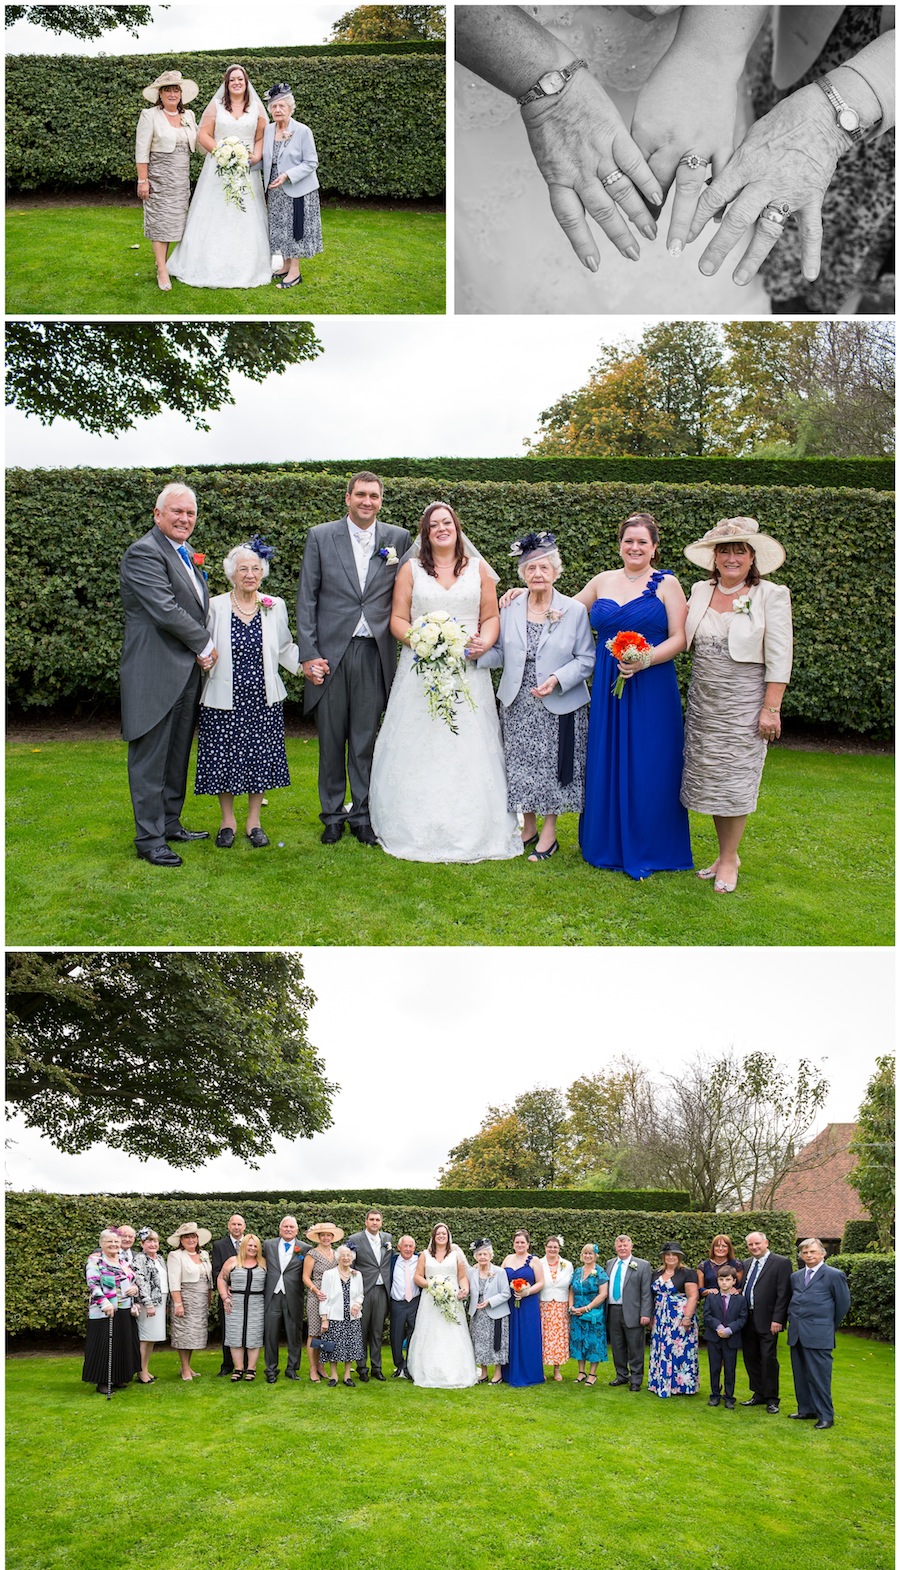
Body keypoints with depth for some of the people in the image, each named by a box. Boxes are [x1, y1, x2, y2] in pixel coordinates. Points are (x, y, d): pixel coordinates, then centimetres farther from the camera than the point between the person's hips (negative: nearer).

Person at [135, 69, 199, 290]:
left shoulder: (188, 116, 10)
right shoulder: (150, 115, -5)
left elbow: (198, 142, 17)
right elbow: (142, 150, -8)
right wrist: (142, 180, -13)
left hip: (182, 178, 5)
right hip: (159, 176, -5)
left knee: (173, 220, 7)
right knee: (160, 221, -5)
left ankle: (163, 261, 20)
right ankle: (162, 271, -3)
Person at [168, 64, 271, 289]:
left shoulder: (256, 108, 9)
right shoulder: (215, 106, 5)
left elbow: (262, 137, 6)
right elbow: (203, 135, 0)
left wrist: (256, 156, -12)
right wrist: (221, 151, -14)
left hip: (247, 170, 1)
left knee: (245, 218, 1)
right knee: (215, 217, -2)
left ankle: (246, 268, 8)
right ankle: (211, 267, 2)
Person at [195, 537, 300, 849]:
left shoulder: (275, 606, 4)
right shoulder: (216, 606, -2)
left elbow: (284, 648, 12)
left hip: (263, 700, 2)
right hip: (224, 700, -1)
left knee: (260, 759, 6)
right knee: (224, 760, 4)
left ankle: (254, 820, 22)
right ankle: (228, 820, 22)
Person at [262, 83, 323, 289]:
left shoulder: (303, 131, -13)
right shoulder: (269, 129, 4)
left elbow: (311, 163, -13)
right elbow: (266, 159, 13)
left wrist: (287, 176, -23)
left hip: (297, 190, -6)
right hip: (275, 191, 6)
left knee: (294, 229, 0)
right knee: (280, 230, 12)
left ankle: (295, 272, 7)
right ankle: (285, 266, 24)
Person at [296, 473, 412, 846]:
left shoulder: (399, 539, 7)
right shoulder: (320, 536, 4)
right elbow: (306, 599, 2)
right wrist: (308, 655, -5)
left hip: (374, 654, 1)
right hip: (330, 652, 0)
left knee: (365, 739, 6)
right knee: (331, 739, 6)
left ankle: (362, 814, 17)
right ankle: (333, 814, 18)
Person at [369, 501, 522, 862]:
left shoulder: (478, 569, 11)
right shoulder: (411, 569, 8)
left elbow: (491, 617, 9)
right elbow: (397, 620, 3)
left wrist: (484, 643, -11)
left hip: (468, 672, 1)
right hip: (420, 670, -1)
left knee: (468, 750, -1)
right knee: (419, 748, -3)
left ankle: (471, 832, 5)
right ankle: (418, 831, 3)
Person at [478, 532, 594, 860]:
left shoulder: (575, 610, -5)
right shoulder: (510, 609, 3)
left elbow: (586, 659, -5)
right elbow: (499, 653, 7)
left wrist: (558, 679, -19)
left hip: (558, 707, -3)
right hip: (517, 706, 3)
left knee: (552, 768, 4)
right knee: (521, 768, 10)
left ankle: (548, 833, 19)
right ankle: (528, 827, 27)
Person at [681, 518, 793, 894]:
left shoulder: (770, 595, -6)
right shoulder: (700, 592, 7)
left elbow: (779, 657, -8)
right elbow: (679, 635, 22)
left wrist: (771, 708, -13)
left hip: (744, 702, -5)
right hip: (703, 703, 5)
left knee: (734, 781, 1)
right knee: (709, 778, 8)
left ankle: (729, 859, 14)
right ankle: (725, 853, 23)